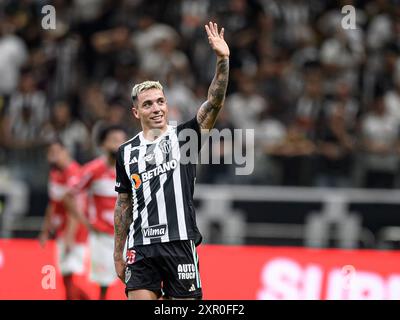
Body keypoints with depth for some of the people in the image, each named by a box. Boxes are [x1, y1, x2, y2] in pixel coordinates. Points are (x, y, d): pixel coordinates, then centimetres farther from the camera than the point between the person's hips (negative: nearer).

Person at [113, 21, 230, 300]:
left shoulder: (184, 137, 3)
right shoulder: (127, 152, 11)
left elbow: (214, 103, -12)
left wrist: (223, 61, -26)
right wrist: (118, 254, 16)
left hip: (180, 244, -2)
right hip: (142, 250, 2)